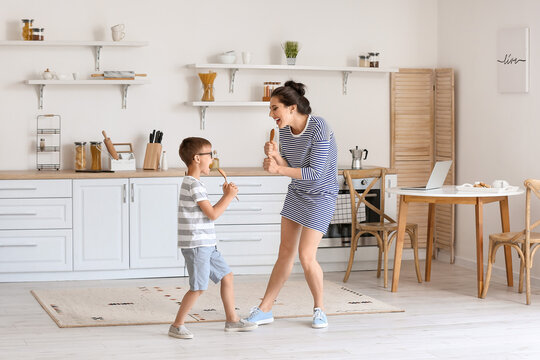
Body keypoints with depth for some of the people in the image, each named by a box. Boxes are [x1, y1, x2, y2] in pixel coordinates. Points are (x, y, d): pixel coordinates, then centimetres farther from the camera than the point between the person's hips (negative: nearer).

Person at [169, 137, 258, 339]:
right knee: (198, 288, -9)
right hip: (196, 245, -11)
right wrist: (229, 196, -7)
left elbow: (210, 212, 21)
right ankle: (176, 326, -1)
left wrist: (225, 196, 14)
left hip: (206, 246, 11)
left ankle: (232, 320, 20)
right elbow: (213, 214, -18)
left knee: (226, 276, 13)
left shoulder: (193, 184, 17)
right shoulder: (193, 185, -16)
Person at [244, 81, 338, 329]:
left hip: (321, 196, -7)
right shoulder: (285, 131, -2)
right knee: (285, 252, 9)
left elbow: (314, 172, -25)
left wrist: (278, 169, -28)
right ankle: (264, 310, 14)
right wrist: (276, 156, -16)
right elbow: (291, 169, 4)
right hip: (297, 194, 7)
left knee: (306, 256, -11)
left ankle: (319, 309, 12)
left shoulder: (319, 128, -24)